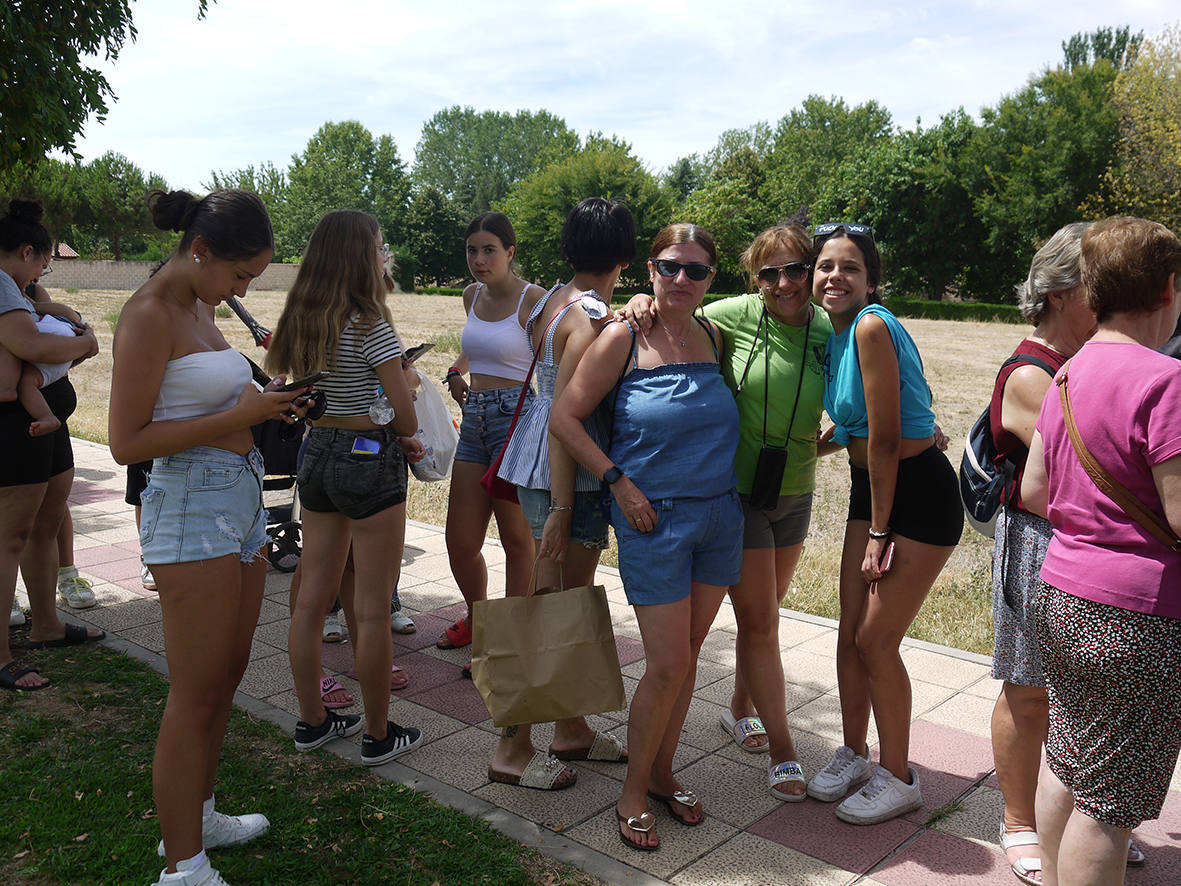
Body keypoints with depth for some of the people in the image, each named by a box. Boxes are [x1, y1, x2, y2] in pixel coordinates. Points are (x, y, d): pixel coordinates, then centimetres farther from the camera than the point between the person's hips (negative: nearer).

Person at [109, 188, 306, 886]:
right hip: (191, 506, -9)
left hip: (243, 495, 9)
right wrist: (238, 415, -17)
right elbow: (127, 441, -17)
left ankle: (198, 817, 34)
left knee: (227, 676, 17)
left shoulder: (201, 306, 14)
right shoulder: (150, 313, -13)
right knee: (196, 695, 0)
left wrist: (266, 402, 6)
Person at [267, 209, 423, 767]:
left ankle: (312, 720, 28)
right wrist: (399, 431, 6)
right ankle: (378, 736, 15)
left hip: (316, 453, 7)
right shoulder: (369, 324, -16)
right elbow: (406, 420, -14)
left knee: (311, 597, 14)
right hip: (370, 459, -7)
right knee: (372, 609, 3)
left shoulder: (300, 321, 5)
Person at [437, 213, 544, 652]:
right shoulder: (472, 295, 13)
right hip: (474, 420, 7)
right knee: (460, 542, 10)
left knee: (517, 538, 3)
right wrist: (456, 372, 15)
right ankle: (477, 617, 35)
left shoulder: (533, 299, -8)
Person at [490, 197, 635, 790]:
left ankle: (570, 730, 30)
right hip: (566, 472, -10)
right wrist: (560, 509, -22)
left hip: (538, 462, 10)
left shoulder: (551, 300, 10)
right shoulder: (591, 319, -17)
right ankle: (513, 750, 13)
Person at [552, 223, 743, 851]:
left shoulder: (713, 337, 6)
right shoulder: (623, 338, -9)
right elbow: (564, 417, -9)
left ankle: (661, 771, 32)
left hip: (720, 515, 5)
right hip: (654, 518, -5)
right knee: (668, 664, -4)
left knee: (687, 654, 13)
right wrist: (620, 483, -12)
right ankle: (633, 792, 17)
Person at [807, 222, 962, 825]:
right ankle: (853, 754, 30)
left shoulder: (872, 327, -20)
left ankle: (898, 777, 17)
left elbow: (885, 440, -19)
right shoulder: (836, 333, 6)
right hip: (871, 487, 8)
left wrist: (879, 533, -15)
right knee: (850, 631, 11)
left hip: (920, 494, -8)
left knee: (876, 641, -3)